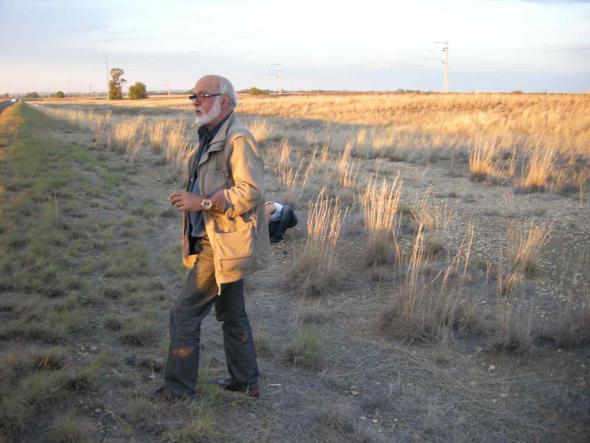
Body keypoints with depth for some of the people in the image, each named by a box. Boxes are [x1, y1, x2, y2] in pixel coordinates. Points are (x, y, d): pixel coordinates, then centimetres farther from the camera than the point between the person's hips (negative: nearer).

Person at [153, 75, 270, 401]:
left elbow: (250, 192, -26)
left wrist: (202, 202, -23)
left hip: (223, 245, -10)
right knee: (232, 314, 17)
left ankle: (179, 386, 13)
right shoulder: (210, 138, 14)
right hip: (218, 242, 10)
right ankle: (246, 381, 30)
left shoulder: (238, 139, -17)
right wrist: (189, 199, 12)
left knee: (185, 313, -2)